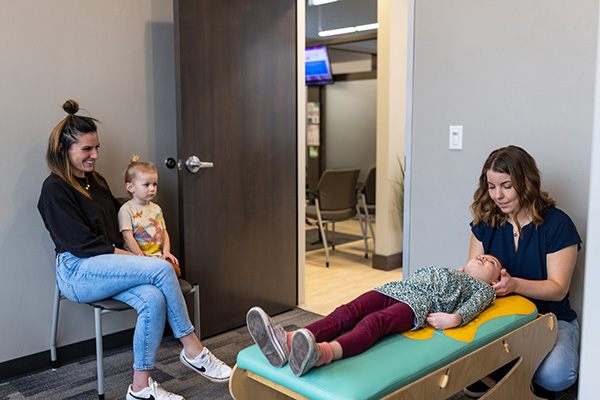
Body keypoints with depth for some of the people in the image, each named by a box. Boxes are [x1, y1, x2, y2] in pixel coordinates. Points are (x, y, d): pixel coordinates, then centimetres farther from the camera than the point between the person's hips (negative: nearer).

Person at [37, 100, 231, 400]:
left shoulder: (96, 181, 19)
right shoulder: (54, 189, -6)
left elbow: (115, 226, 27)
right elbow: (82, 244, -14)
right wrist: (133, 258, -15)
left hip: (107, 267, 7)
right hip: (77, 273, -7)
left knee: (153, 299, -25)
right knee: (162, 269, -26)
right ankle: (193, 350, -15)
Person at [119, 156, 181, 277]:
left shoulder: (156, 208, 17)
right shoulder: (126, 209, -5)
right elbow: (128, 237, -11)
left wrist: (166, 251, 2)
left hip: (158, 255, 6)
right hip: (138, 257, -6)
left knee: (175, 269, -19)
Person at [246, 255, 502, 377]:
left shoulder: (484, 288, 27)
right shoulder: (445, 270, 44)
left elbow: (474, 305, 6)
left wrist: (455, 318, -13)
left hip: (418, 303, -5)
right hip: (392, 289, 5)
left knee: (375, 321, -36)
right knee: (347, 312, -24)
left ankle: (323, 354, -66)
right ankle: (287, 341, -48)